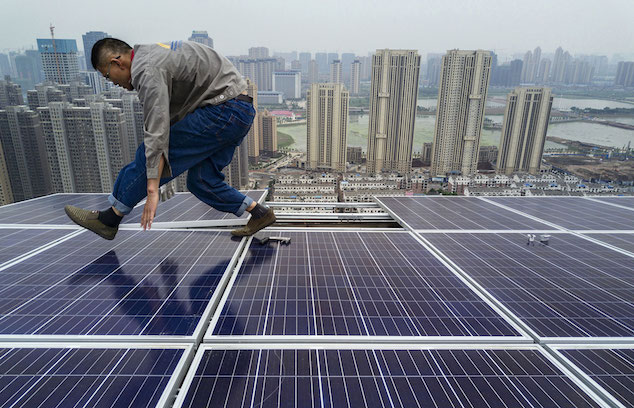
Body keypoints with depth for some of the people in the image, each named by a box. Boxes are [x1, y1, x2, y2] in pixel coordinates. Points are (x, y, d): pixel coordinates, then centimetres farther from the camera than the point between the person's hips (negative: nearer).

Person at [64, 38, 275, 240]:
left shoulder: (148, 70, -13)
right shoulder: (155, 52, 19)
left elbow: (157, 131, -22)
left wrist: (152, 190, -21)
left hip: (224, 111, -10)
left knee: (149, 154, -5)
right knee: (200, 181, 11)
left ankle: (109, 219, 7)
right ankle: (259, 213, 15)